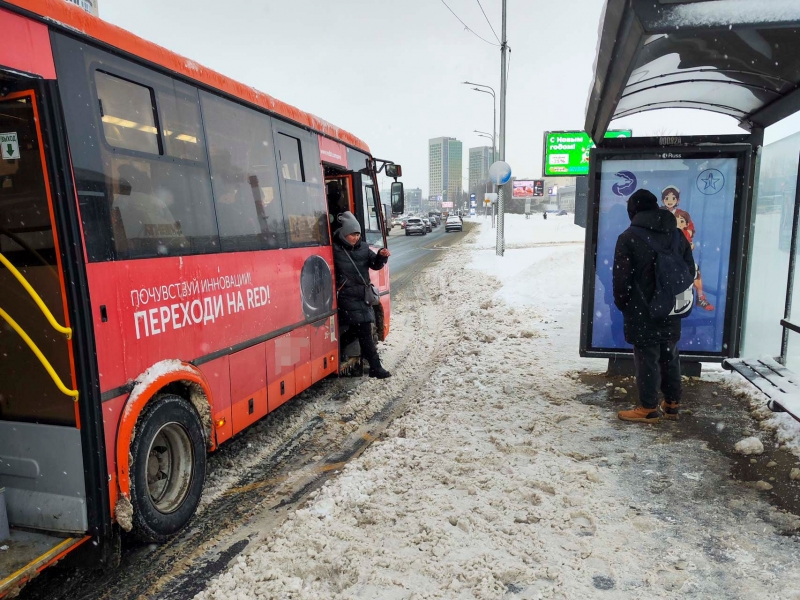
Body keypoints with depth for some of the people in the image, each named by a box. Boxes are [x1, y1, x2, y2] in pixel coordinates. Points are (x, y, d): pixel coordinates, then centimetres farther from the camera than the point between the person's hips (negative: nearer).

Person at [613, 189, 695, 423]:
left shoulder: (628, 237, -11)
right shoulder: (678, 235, 8)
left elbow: (621, 277, -12)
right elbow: (690, 271, 13)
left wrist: (622, 303, 3)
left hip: (642, 311, -6)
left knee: (647, 359, 1)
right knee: (670, 357, 16)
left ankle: (648, 408, 9)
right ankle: (672, 404, 26)